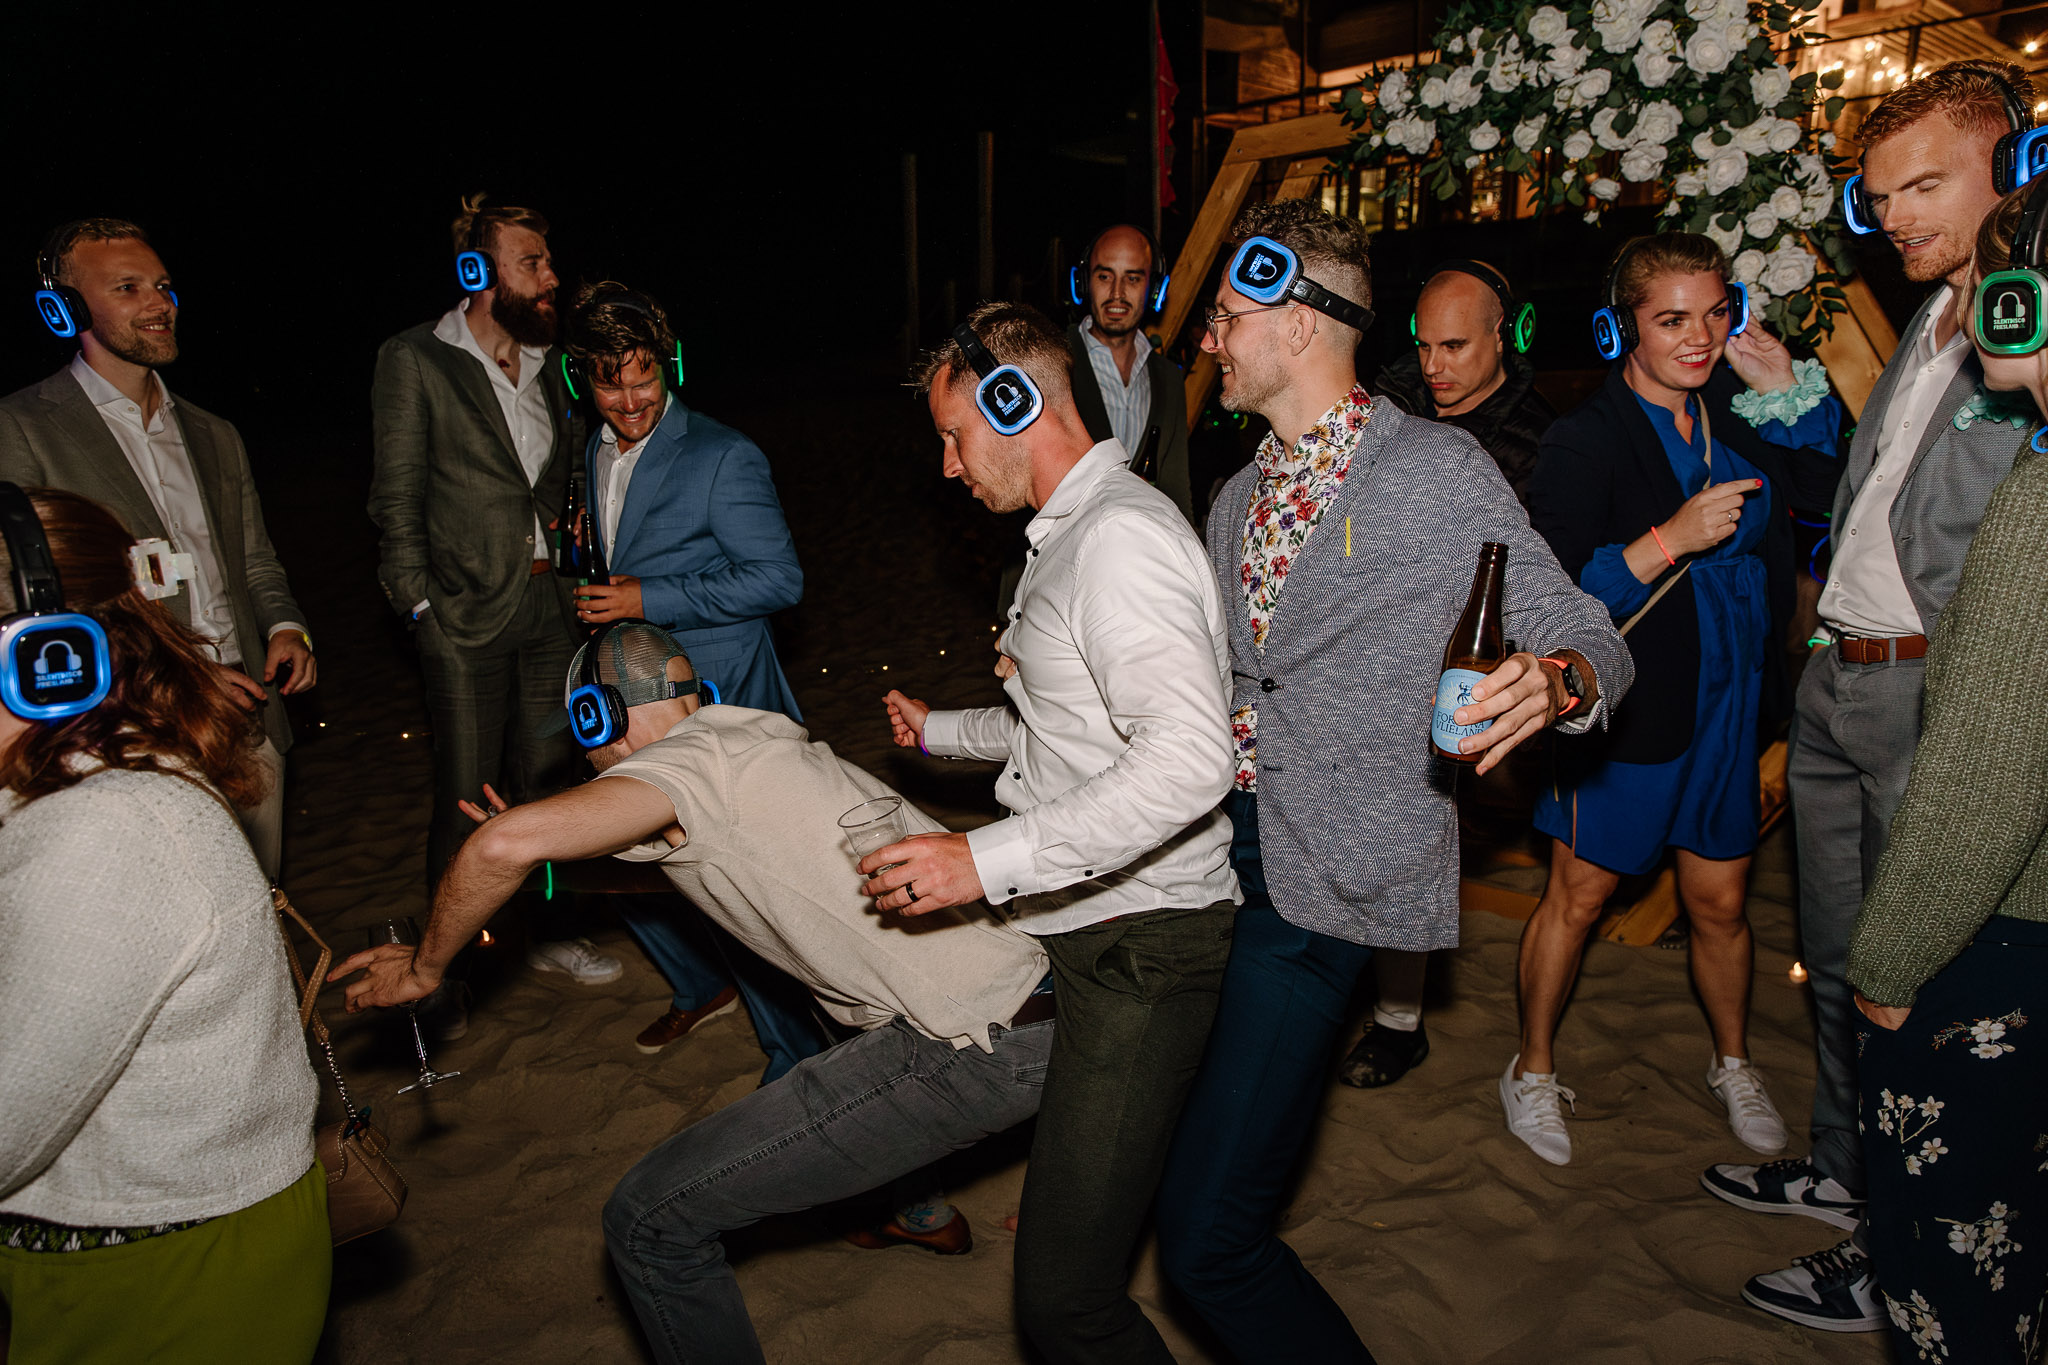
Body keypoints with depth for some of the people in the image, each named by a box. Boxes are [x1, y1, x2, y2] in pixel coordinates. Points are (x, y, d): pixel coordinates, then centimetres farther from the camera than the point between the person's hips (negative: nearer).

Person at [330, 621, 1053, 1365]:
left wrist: (425, 967, -2)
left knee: (648, 1220, -3)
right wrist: (554, 854, 35)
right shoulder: (766, 735, 20)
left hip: (975, 1053, -9)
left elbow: (505, 846, -19)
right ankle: (919, 1208, 60)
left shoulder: (688, 757, -6)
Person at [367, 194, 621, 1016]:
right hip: (468, 614, -5)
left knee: (545, 779, 14)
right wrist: (421, 605, -10)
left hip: (550, 605, 5)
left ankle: (544, 933, 31)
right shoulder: (414, 361, -6)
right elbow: (397, 500, -6)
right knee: (466, 799, 1)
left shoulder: (546, 361, 10)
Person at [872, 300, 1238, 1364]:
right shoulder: (1071, 536, 17)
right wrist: (940, 731, 38)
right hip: (1085, 929, 11)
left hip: (1140, 948, -11)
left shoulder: (1121, 535, -18)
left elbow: (1188, 758, -32)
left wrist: (989, 861, -32)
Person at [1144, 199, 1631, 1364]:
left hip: (1326, 873, -7)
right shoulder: (1240, 499, 17)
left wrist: (1554, 682, -25)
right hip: (1213, 836, 7)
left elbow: (1590, 637, -3)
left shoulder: (1439, 472, -4)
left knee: (1207, 1235, -12)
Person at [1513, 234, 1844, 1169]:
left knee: (1720, 903, 17)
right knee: (1577, 899, 8)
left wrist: (1788, 386, 2)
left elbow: (1827, 488, 15)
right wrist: (1671, 540, -27)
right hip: (1625, 711, -5)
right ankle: (1533, 1072, 28)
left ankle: (1733, 1064, 42)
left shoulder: (1739, 414, 4)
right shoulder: (1586, 440, -14)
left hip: (1730, 706, 5)